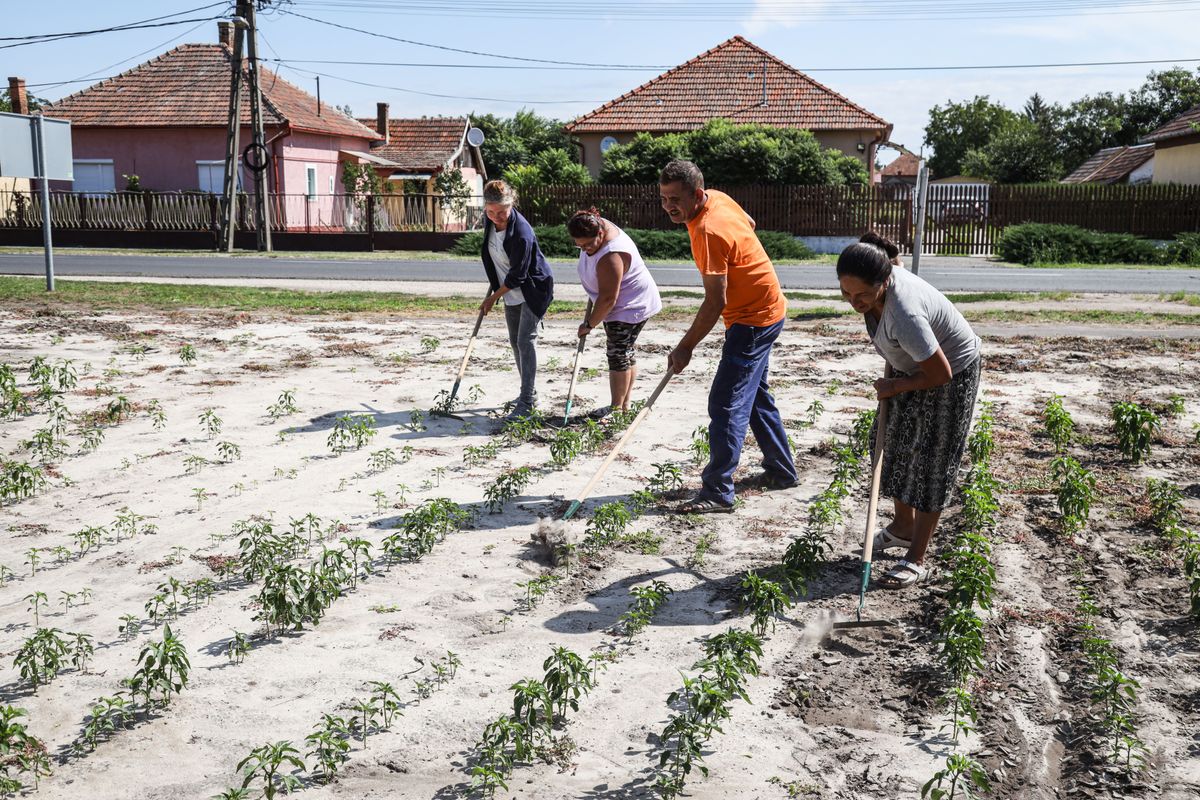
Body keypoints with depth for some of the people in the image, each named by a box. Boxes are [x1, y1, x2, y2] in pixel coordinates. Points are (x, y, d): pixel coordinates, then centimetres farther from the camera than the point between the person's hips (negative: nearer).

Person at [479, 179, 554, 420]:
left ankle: (527, 402, -13)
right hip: (512, 291, 9)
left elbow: (516, 276, -25)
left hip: (534, 289, -9)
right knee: (515, 341, 14)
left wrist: (493, 298, -15)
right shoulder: (490, 221, -8)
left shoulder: (522, 233, -32)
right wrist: (494, 281, 18)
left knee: (525, 340, -15)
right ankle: (528, 393, 27)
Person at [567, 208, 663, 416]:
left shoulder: (610, 257, -34)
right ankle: (625, 405, 21)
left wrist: (589, 324, -18)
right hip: (620, 304, 10)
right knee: (624, 354, 14)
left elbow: (608, 299, -29)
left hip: (631, 306, -10)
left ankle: (617, 408, 0)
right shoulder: (597, 227, -6)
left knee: (618, 354, -7)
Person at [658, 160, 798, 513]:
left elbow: (716, 302, -27)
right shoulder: (718, 197, 0)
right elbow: (749, 222, 21)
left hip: (753, 319, -11)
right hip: (766, 308, 11)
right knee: (756, 394, 21)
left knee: (726, 404, -11)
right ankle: (781, 470, 34)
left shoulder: (707, 232, -28)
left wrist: (685, 347, -22)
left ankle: (718, 492, -9)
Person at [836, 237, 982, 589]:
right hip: (915, 366, 9)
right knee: (895, 445, 17)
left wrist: (894, 387, -15)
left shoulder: (904, 315, -42)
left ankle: (916, 560, 6)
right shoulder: (880, 276, -18)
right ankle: (903, 527, 37)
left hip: (952, 374, -9)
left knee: (932, 462, -2)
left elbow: (941, 374, -33)